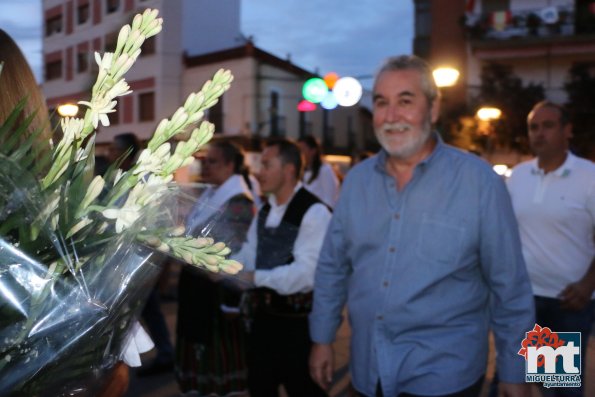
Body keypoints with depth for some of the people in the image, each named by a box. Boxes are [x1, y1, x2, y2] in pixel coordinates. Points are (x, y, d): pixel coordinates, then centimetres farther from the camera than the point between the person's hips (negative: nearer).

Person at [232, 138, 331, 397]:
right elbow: (247, 256, 10)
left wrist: (256, 278, -28)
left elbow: (305, 272, -26)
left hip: (298, 323, -8)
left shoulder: (314, 212, -18)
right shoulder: (264, 211, 11)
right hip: (262, 317, 8)